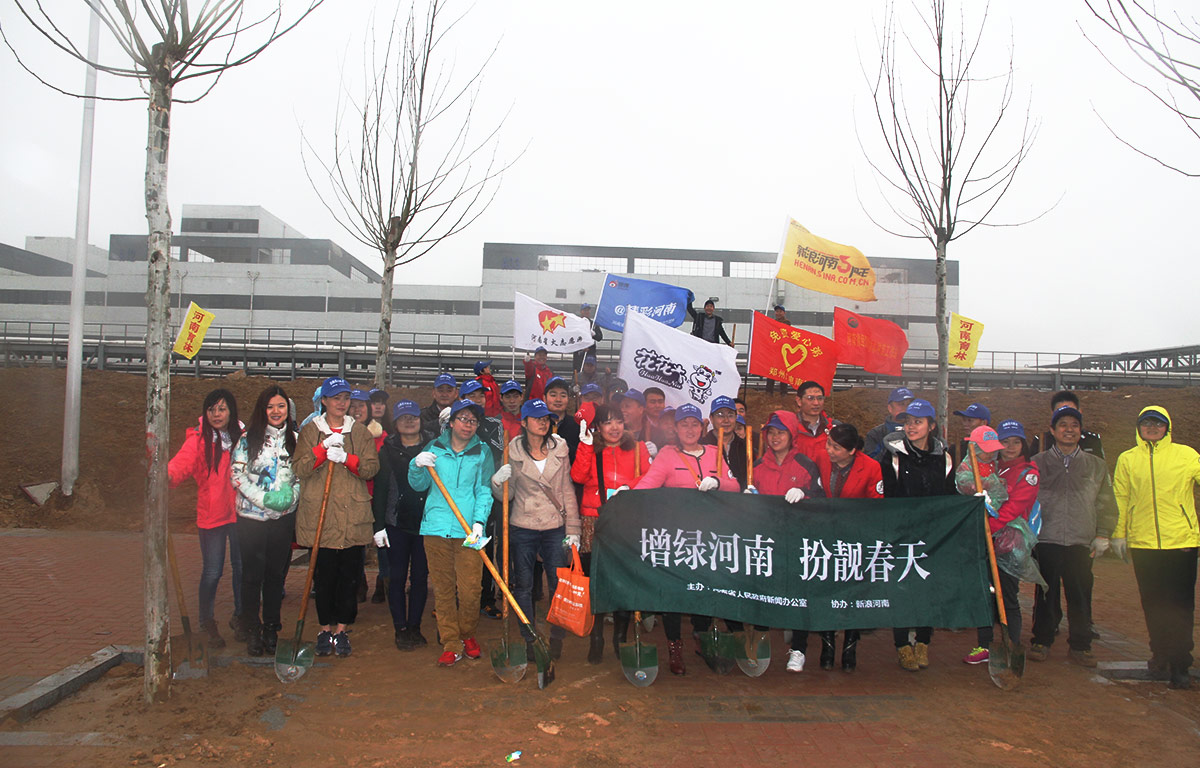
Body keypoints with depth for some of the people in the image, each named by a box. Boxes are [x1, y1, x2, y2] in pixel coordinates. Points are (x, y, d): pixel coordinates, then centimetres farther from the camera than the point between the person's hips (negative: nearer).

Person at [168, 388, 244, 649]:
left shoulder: (241, 437, 5)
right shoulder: (198, 439, -7)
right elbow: (181, 464, -23)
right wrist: (167, 474, -44)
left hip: (239, 512, 3)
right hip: (211, 514, -3)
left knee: (241, 566, 11)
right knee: (212, 571, 2)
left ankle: (239, 617, 30)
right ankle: (207, 621, 23)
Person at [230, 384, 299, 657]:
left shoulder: (295, 439, 8)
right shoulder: (249, 438, -2)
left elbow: (302, 475, 13)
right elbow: (236, 473, -7)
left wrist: (292, 495, -6)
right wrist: (263, 498, -15)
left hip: (283, 517, 3)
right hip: (251, 516, -2)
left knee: (276, 573, 9)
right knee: (252, 574, 3)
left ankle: (271, 629, 21)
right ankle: (252, 630, 16)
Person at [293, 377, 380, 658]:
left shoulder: (361, 432, 11)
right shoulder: (310, 431, 8)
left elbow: (372, 468, 1)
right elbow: (299, 469, -3)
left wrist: (346, 458, -16)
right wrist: (324, 448, -15)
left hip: (353, 516, 1)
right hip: (319, 516, -1)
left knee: (350, 575, 2)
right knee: (324, 575, 2)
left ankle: (342, 629, 15)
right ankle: (325, 629, 17)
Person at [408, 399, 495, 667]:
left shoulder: (482, 452, 8)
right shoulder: (434, 448, 10)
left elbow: (484, 490, 1)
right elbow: (419, 486, 11)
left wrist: (479, 521, -13)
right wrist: (417, 466, -9)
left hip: (468, 529, -1)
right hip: (436, 526, 1)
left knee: (469, 589, -4)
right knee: (442, 589, 3)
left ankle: (468, 635, 21)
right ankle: (451, 644, 14)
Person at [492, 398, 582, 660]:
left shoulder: (560, 450, 1)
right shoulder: (513, 452, -3)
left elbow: (568, 491, 5)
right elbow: (506, 495, 1)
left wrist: (573, 529, 1)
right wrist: (498, 481, -21)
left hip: (554, 528, 1)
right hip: (522, 528, -1)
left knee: (559, 584, 2)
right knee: (523, 585, 7)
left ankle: (557, 638, 19)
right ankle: (529, 639, 21)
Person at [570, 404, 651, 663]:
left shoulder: (638, 448, 13)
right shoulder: (590, 450, 12)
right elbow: (578, 476, -5)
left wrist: (629, 487, -11)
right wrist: (586, 444, -10)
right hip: (594, 523, 0)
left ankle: (620, 639, 17)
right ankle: (596, 640, 12)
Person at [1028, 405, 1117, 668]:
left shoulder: (1096, 465, 12)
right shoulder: (1037, 463, 7)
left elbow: (1106, 504, 14)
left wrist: (1102, 535, 5)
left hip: (1081, 543, 1)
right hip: (1046, 540, -1)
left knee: (1080, 597, 3)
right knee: (1046, 595, 3)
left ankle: (1080, 646, 16)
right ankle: (1041, 642, 16)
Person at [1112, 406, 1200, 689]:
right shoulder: (1127, 459, 8)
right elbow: (1120, 498, 9)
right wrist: (1118, 534, 6)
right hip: (1143, 542, 2)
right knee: (1154, 605, 9)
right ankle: (1161, 658, 23)